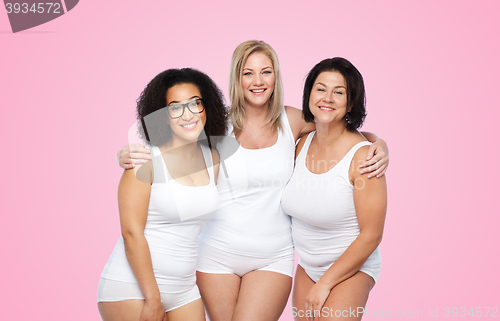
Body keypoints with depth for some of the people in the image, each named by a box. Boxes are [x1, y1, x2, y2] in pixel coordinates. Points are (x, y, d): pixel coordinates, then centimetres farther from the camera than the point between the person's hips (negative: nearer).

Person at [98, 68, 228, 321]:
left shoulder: (212, 158, 4)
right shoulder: (145, 160, -13)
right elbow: (131, 233, -16)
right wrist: (152, 299, -15)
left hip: (184, 289, 5)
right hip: (131, 287, -5)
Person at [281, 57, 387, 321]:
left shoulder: (362, 156, -21)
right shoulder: (302, 144, -4)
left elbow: (371, 235, -18)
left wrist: (325, 284, -13)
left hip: (352, 268, -5)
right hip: (307, 266, 5)